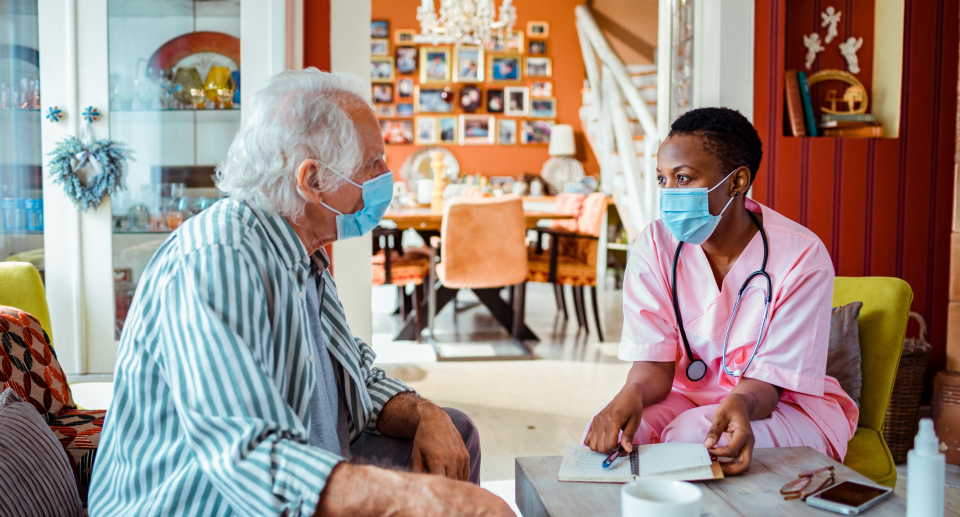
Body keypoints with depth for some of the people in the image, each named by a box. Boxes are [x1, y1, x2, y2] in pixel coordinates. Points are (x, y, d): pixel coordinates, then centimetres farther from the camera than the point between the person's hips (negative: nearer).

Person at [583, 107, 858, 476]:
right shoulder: (654, 246, -7)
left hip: (788, 404, -2)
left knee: (691, 435, -33)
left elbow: (769, 379, -17)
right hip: (688, 395, 3)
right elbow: (655, 361, -11)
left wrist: (741, 403, -41)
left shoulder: (802, 257, -17)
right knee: (610, 429, -27)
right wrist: (634, 392, -35)